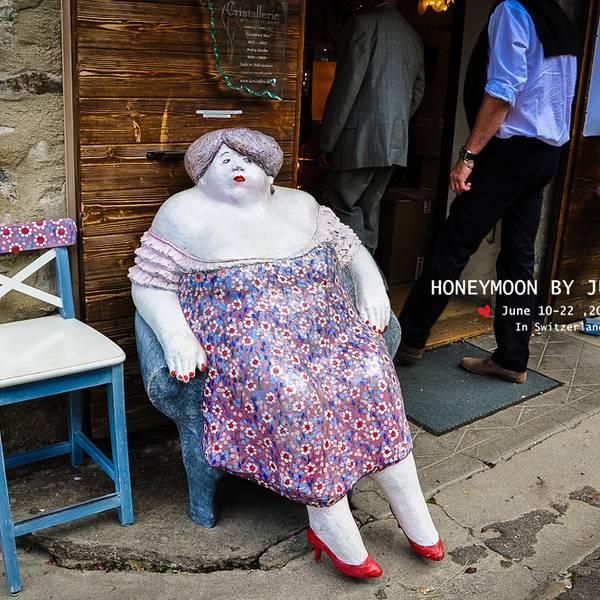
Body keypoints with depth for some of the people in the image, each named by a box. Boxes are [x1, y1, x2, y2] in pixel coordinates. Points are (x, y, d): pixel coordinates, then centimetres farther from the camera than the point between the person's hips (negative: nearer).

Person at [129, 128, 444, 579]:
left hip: (326, 324, 4)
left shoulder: (301, 205, 15)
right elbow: (150, 283, 2)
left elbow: (353, 250, 20)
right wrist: (176, 336, -16)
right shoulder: (185, 213, 6)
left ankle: (413, 513, -12)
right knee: (292, 392, -32)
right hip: (246, 338, -3)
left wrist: (371, 285, -1)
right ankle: (330, 523, -20)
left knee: (370, 373, -22)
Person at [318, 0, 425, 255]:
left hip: (363, 138, -8)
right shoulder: (414, 36, 17)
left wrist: (327, 143, -8)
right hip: (396, 141, 8)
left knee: (341, 206, -5)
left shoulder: (364, 24, -6)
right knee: (368, 209, 13)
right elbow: (417, 93, 20)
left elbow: (346, 88, -11)